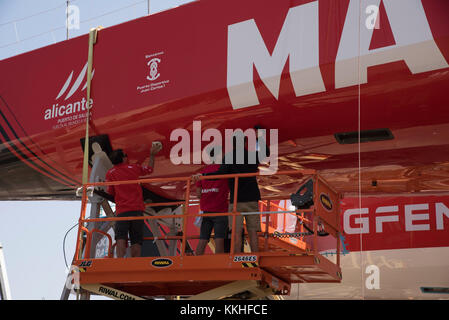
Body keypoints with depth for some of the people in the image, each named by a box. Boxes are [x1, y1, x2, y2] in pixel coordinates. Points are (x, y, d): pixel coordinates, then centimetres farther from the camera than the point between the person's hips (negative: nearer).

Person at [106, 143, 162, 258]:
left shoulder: (110, 173, 4)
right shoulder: (133, 168, 9)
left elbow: (110, 192, 5)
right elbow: (149, 169, 26)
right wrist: (152, 155, 39)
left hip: (122, 210, -2)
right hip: (137, 209, 2)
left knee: (121, 237, -12)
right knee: (136, 240, 2)